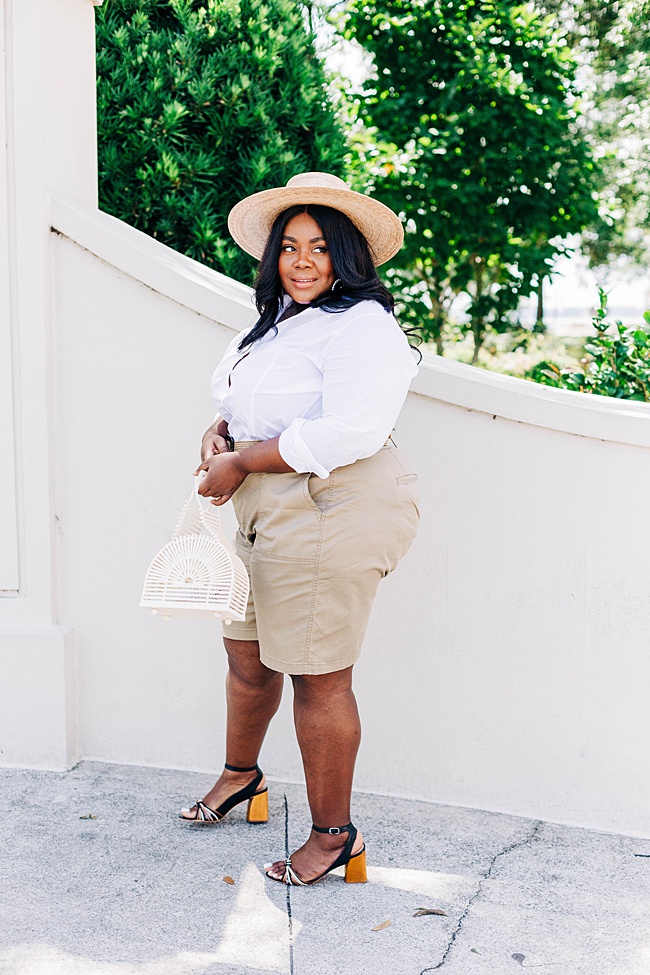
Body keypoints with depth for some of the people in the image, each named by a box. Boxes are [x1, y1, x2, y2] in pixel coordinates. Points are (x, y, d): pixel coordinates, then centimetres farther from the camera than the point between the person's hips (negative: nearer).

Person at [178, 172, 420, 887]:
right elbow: (245, 401, 26)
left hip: (332, 513, -9)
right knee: (246, 650, 21)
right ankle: (241, 776, 46)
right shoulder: (277, 320, 15)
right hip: (268, 512, 9)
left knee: (317, 677, -2)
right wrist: (219, 432, 1)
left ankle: (335, 835, 14)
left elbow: (350, 432, -26)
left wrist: (241, 462, -18)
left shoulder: (363, 327, -14)